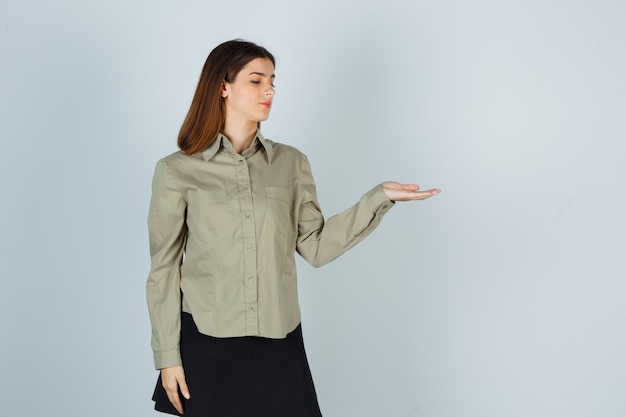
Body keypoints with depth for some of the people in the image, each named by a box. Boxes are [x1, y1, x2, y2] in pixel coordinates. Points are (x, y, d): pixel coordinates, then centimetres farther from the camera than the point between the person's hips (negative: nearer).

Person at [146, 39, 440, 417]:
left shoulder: (291, 163, 7)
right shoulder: (177, 172, -3)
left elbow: (316, 247, 3)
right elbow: (164, 270, 0)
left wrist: (379, 198, -4)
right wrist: (168, 357, -2)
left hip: (279, 344, 2)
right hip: (207, 344, -2)